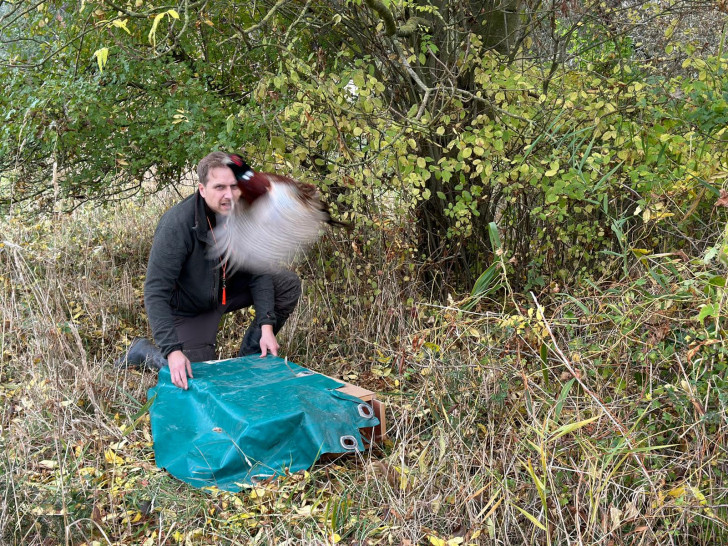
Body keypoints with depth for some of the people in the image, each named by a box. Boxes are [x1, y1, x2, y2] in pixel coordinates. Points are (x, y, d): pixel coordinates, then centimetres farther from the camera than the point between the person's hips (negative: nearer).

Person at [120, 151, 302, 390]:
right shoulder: (177, 224, -33)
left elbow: (258, 271, -11)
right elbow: (156, 292, -33)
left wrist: (266, 326, -20)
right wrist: (172, 350, -41)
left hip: (230, 289, 5)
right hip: (189, 307, -5)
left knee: (288, 284, -10)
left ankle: (249, 358, 2)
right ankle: (144, 352, 18)